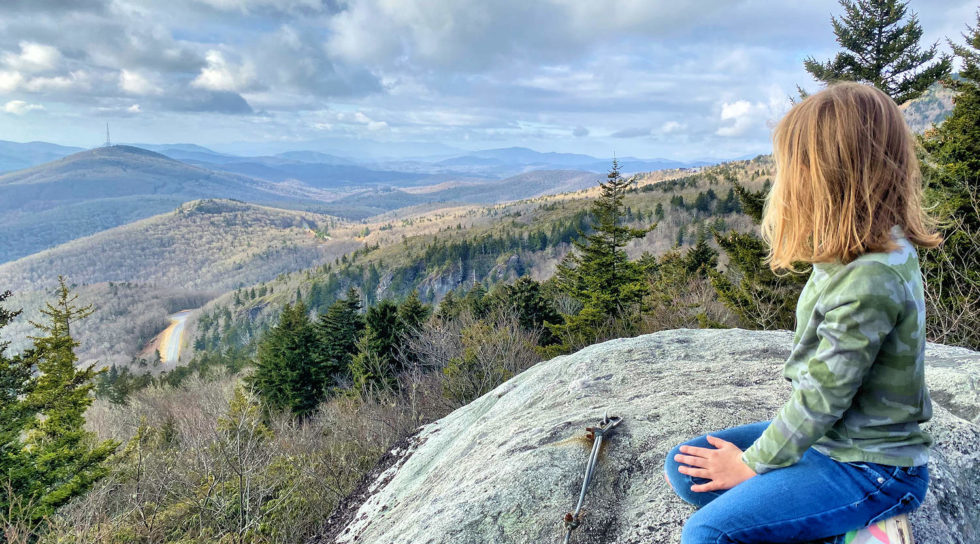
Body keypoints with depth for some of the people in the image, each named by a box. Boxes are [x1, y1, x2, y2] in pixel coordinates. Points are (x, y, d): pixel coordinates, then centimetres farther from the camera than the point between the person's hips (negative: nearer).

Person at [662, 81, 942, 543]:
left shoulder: (869, 280, -29)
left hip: (870, 468, -9)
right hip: (826, 436, 9)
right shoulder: (857, 256, 0)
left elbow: (821, 400, -21)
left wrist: (751, 463, -11)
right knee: (684, 467, 6)